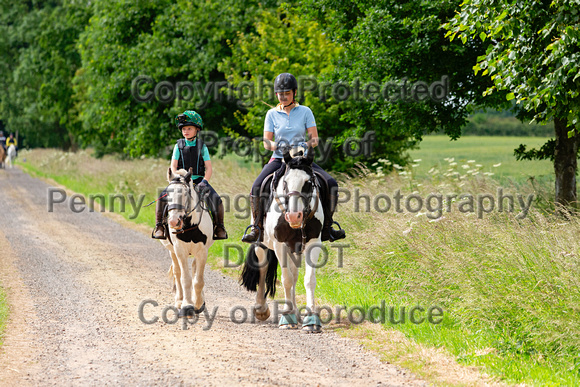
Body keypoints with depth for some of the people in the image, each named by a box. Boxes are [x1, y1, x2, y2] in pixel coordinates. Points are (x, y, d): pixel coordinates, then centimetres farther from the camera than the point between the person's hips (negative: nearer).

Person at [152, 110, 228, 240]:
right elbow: (173, 166, 2)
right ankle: (159, 226, -11)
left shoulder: (202, 146, 5)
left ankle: (219, 226, -8)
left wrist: (204, 181, -17)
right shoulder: (179, 146, 7)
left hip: (198, 180, -1)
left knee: (216, 199, -24)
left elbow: (209, 168, 1)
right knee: (162, 197, -23)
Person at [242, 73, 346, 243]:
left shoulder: (305, 112, 5)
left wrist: (307, 144, -19)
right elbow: (266, 141, 4)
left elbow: (314, 138, 3)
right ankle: (256, 229, -14)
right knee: (256, 188, -26)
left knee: (331, 184, -21)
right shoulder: (272, 114, 7)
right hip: (279, 159, 0)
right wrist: (276, 145, -18)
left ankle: (326, 227, -10)